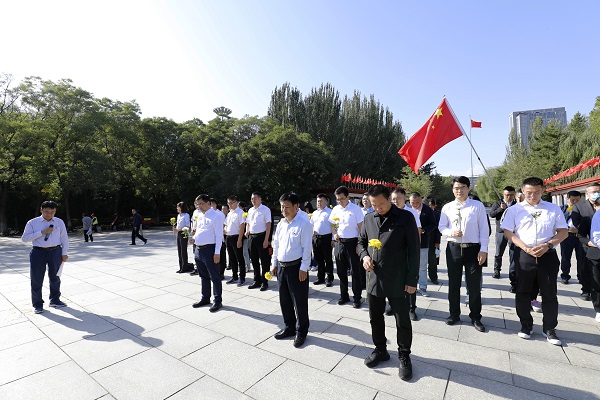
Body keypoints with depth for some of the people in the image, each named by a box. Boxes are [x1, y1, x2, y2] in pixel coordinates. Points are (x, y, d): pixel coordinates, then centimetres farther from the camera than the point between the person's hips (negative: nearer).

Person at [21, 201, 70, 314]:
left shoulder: (59, 222, 6)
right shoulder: (32, 223, 1)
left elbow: (64, 238, 6)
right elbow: (24, 238, -5)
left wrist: (64, 253, 2)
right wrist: (42, 232, -16)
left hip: (56, 252, 2)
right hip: (38, 252, -2)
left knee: (55, 277, 14)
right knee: (37, 279, 5)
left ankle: (54, 300, 31)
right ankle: (37, 304, 21)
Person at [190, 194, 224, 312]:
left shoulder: (216, 216, -11)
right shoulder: (200, 216, 14)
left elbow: (219, 235, -15)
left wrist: (217, 253, -19)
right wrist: (194, 238, 2)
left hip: (209, 249, -8)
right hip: (198, 249, 8)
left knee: (214, 277, 3)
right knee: (203, 276, 20)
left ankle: (218, 301, 15)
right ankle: (205, 298, 34)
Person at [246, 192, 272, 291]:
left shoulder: (265, 209, -8)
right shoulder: (250, 210, 12)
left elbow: (269, 225, -12)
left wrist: (266, 240, -18)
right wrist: (248, 232, 2)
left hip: (261, 236, -7)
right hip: (252, 236, 7)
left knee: (264, 260, 2)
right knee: (254, 259, 14)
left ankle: (264, 282, 13)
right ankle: (257, 281, 28)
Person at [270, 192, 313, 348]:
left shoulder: (304, 224, -12)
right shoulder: (280, 224, 8)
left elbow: (307, 248, -14)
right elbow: (276, 245, 14)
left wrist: (303, 268, -16)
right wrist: (274, 263, 12)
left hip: (296, 266, -7)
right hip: (281, 266, 7)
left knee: (299, 301, 6)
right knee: (284, 300, 17)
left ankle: (301, 332, 24)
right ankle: (289, 327, 35)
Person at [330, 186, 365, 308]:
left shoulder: (356, 209, -8)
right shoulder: (335, 209, 6)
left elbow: (361, 226, -7)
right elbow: (332, 225, 16)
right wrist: (334, 234, -2)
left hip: (352, 242, -5)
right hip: (339, 242, 5)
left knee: (355, 271, 3)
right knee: (341, 271, 13)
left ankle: (357, 298, 17)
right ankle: (344, 295, 28)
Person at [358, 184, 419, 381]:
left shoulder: (405, 217, -10)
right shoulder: (368, 218, 3)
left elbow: (413, 250, -8)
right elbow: (361, 241, 15)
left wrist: (412, 279, -9)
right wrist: (364, 255, -6)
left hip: (397, 281, -4)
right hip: (373, 279, 4)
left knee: (402, 321, 12)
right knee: (375, 318, 18)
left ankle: (404, 356, 34)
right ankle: (380, 350, 39)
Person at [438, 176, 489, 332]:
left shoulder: (478, 206, -2)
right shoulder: (447, 207, 3)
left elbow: (484, 229, -2)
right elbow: (442, 227, 7)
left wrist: (483, 249, -7)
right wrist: (451, 232, -15)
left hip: (473, 248, -1)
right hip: (453, 248, 2)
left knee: (474, 285, 7)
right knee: (453, 283, 11)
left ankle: (475, 317, 25)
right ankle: (454, 314, 28)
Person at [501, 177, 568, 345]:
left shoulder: (553, 209, 7)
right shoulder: (515, 210, 3)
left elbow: (563, 232, 5)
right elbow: (508, 232, -1)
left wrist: (547, 245, -12)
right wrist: (525, 247, -13)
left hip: (548, 255, 1)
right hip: (523, 255, -1)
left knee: (549, 294, 8)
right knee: (523, 292, 7)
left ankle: (549, 328, 25)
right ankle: (526, 325, 23)